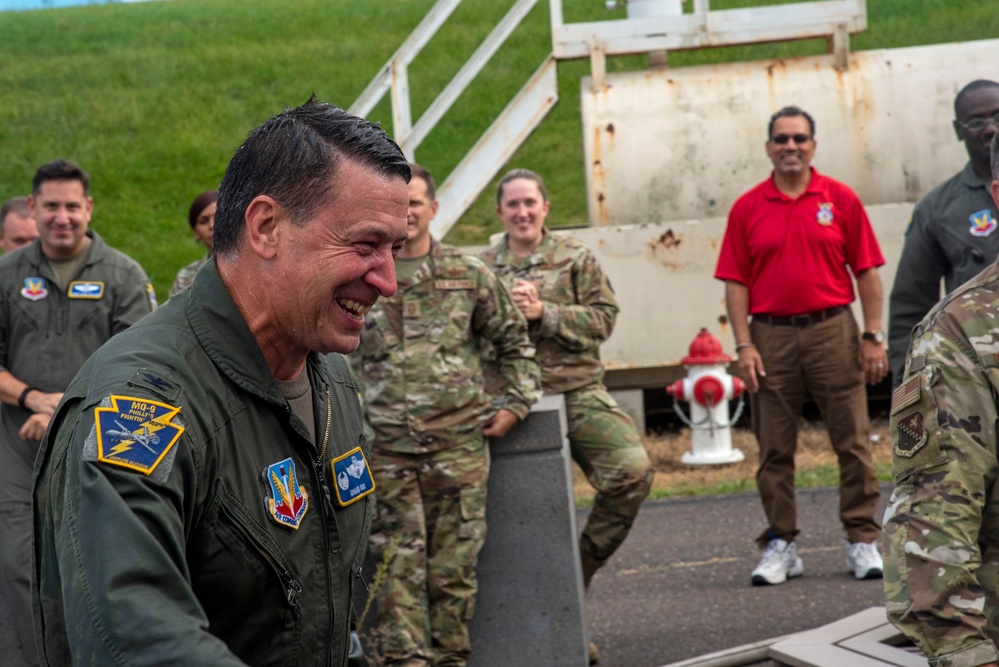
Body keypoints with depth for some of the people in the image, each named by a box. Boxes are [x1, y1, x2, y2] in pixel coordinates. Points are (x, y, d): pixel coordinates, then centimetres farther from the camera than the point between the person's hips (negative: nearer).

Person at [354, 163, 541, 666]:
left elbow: (515, 342, 18)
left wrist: (516, 403, 9)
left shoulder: (469, 275, 8)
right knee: (399, 565, -5)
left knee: (455, 564, 4)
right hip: (387, 449, -1)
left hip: (458, 442, 1)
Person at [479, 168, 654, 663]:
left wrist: (544, 313, -12)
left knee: (632, 469, -24)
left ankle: (583, 564, -2)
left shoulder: (576, 258, 6)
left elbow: (603, 319, -1)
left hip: (579, 392, -1)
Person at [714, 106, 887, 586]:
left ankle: (862, 540, 8)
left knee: (853, 441, 0)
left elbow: (866, 271, 4)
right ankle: (780, 545, 12)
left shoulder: (840, 200, 4)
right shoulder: (747, 208, 6)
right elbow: (736, 282, 5)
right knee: (775, 449, 4)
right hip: (771, 336, 1)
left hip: (833, 331, -1)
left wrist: (873, 336, -2)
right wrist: (744, 345, -4)